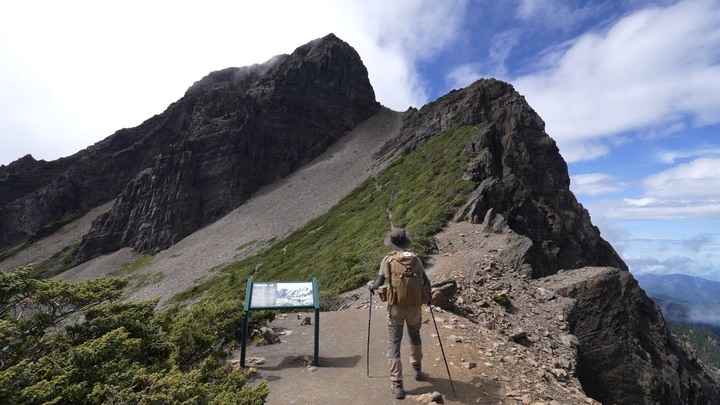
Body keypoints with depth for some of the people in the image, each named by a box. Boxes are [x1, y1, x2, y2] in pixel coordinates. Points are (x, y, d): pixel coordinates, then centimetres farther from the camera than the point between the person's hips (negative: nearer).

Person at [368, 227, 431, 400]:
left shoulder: (388, 260, -7)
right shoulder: (416, 259, -1)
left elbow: (379, 284, -7)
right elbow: (427, 283, 3)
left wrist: (370, 285, 15)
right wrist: (426, 294, 25)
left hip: (396, 307, -3)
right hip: (414, 306, 3)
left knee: (394, 344, 9)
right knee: (415, 337, 28)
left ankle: (397, 385, 9)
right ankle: (417, 370, 43)